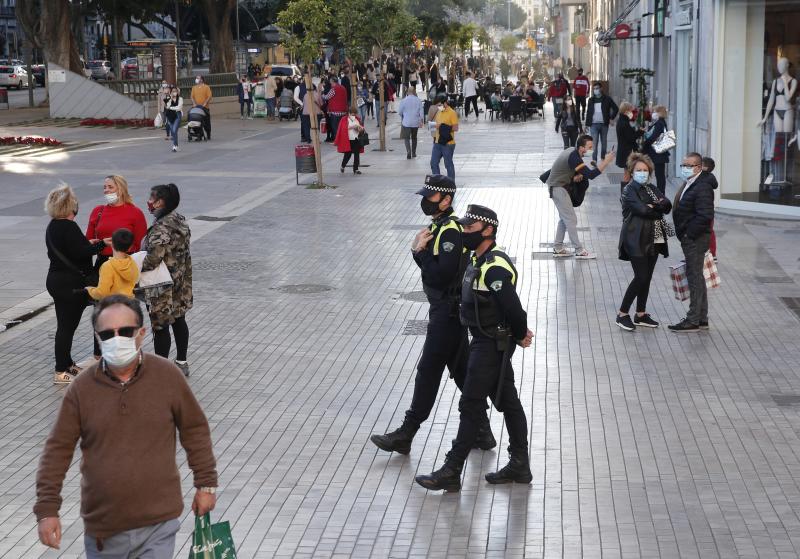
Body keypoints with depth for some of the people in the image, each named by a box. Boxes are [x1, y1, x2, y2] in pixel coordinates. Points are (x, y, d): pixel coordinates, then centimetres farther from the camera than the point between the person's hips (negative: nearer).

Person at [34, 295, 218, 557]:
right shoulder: (82, 389, -5)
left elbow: (194, 429, 5)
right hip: (102, 529, 2)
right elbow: (58, 450, -2)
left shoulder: (167, 376, -6)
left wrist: (206, 483, 7)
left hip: (158, 525, -1)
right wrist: (47, 509, -7)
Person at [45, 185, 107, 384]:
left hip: (56, 280, 10)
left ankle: (67, 364, 28)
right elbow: (82, 253, -25)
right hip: (70, 284, -10)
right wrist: (102, 244, -16)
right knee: (67, 325, -4)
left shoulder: (53, 226, 11)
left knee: (66, 325, 18)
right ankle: (61, 372, 1)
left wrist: (87, 244, 11)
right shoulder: (68, 227, -19)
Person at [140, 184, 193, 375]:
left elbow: (153, 258, -31)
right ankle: (181, 362, 29)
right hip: (180, 283, 9)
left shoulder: (161, 228, -24)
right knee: (179, 320, 18)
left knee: (160, 327, 0)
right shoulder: (180, 220, 5)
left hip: (162, 287, -9)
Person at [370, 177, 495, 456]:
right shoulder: (440, 226, 12)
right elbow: (432, 268, 14)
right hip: (448, 309, 10)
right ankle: (481, 432, 21)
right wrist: (419, 250, -4)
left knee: (428, 371, -4)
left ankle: (406, 435, 2)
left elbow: (440, 275, -26)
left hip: (447, 312, -10)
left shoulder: (450, 231, -19)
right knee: (461, 370, 14)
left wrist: (421, 251, -14)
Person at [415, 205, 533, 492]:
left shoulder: (495, 268, -24)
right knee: (507, 402, 15)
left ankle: (451, 473, 2)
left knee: (471, 405, -4)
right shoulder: (478, 260, 9)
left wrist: (520, 336, -11)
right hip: (486, 342, 10)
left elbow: (513, 307, -27)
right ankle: (519, 466, 24)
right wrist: (519, 333, 10)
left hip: (492, 346, -10)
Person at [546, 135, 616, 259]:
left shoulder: (573, 151, 3)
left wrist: (575, 178, -5)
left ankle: (558, 249, 21)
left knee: (564, 218, 16)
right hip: (558, 187, -10)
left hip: (560, 186, 10)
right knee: (571, 219, -8)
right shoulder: (574, 158, -27)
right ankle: (579, 251, -5)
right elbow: (590, 175, -33)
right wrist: (606, 162, -32)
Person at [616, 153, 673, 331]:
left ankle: (641, 314, 19)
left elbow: (667, 205, 0)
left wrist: (653, 206, -15)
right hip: (637, 240, -7)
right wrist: (659, 210, -7)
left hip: (653, 239, 7)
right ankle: (622, 314, -2)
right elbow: (642, 210, -21)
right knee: (641, 277, -11)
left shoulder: (652, 189, 15)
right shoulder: (629, 190, -6)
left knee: (647, 277, 9)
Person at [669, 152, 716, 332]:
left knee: (694, 278, -5)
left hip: (695, 239, -10)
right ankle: (702, 318, 24)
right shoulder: (688, 184, 12)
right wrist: (682, 234, 13)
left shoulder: (702, 188, -19)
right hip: (689, 238, 10)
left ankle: (693, 321, -1)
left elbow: (706, 216, -26)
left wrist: (689, 234, -19)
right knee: (696, 278, 16)